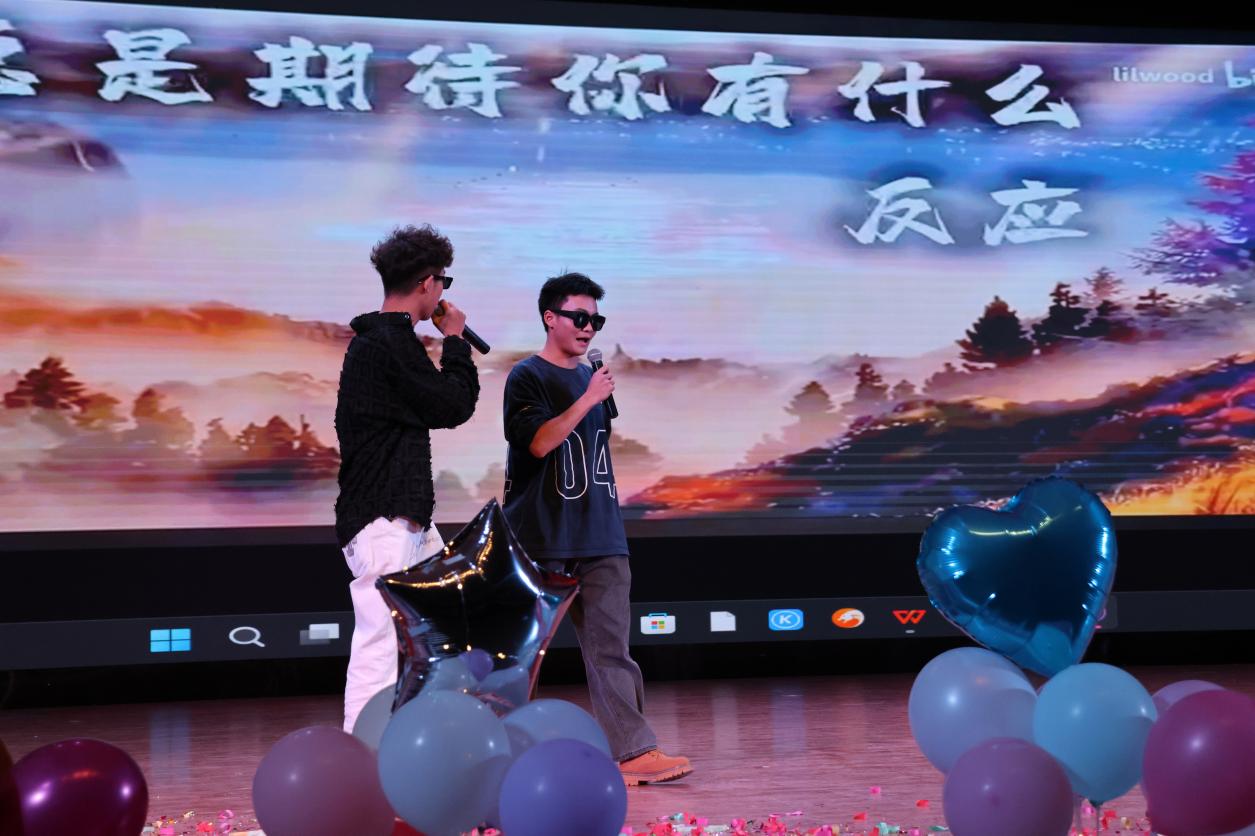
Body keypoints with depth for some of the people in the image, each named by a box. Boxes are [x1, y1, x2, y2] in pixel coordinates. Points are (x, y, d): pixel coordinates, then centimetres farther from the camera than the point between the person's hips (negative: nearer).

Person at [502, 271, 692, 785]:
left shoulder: (591, 378, 16)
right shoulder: (527, 378, -3)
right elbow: (539, 441, -16)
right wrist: (588, 400, -20)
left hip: (599, 538, 5)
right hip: (543, 538, -5)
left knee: (611, 648, -2)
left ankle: (633, 752, -7)